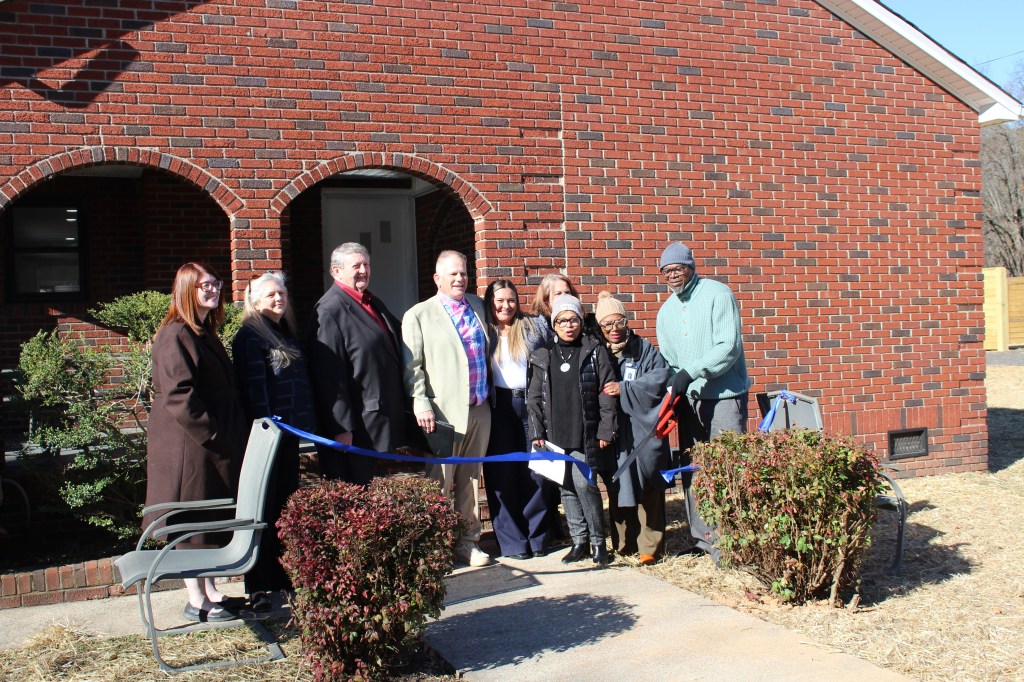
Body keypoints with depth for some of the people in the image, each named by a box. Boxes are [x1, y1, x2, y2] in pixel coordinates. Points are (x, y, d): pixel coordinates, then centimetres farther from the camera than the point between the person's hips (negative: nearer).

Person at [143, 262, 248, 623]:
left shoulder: (205, 333, 15)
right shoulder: (175, 336, -15)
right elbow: (179, 396, -22)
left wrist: (234, 435, 14)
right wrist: (213, 434, -20)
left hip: (214, 444, 10)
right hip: (190, 445, -10)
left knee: (211, 521, 15)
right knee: (193, 522, 0)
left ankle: (209, 591, 26)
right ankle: (196, 601, 10)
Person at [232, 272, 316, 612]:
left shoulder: (286, 334, 16)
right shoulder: (250, 336, -9)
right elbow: (255, 390, -15)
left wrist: (309, 432, 16)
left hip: (289, 436, 8)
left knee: (286, 509, 14)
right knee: (264, 512, -1)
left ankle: (283, 577, 24)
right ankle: (259, 587, 7)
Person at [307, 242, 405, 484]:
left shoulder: (374, 303, 14)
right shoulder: (329, 311, -14)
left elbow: (396, 345, 23)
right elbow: (329, 375, -18)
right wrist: (341, 427, -21)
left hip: (385, 417, 9)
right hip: (357, 427, -9)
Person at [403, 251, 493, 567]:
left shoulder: (478, 306, 14)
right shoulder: (418, 315, -1)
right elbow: (412, 366, -6)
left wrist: (490, 394, 15)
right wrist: (422, 404, -14)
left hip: (479, 410, 5)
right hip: (443, 413, -5)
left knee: (470, 478, 13)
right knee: (440, 482, 1)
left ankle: (468, 540, 23)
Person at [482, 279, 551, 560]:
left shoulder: (536, 326, 8)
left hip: (532, 404, 1)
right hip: (498, 407, 0)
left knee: (536, 472, 2)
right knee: (502, 474, 1)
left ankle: (536, 537, 13)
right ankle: (512, 542, 9)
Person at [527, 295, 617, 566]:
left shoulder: (595, 352, 2)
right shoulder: (543, 356, 10)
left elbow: (607, 393, -1)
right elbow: (535, 398, 10)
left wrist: (605, 430, -7)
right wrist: (537, 432, 2)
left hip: (587, 434, -3)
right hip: (556, 435, 3)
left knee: (584, 484, -11)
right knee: (567, 488, 7)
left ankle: (598, 541, 5)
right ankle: (579, 541, 19)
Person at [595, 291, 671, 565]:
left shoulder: (643, 348, 2)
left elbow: (660, 378, -10)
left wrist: (625, 389, -14)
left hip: (643, 431, -2)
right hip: (614, 434, 2)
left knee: (647, 489, -1)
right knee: (618, 488, 6)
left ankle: (650, 546, 6)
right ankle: (624, 544, 17)